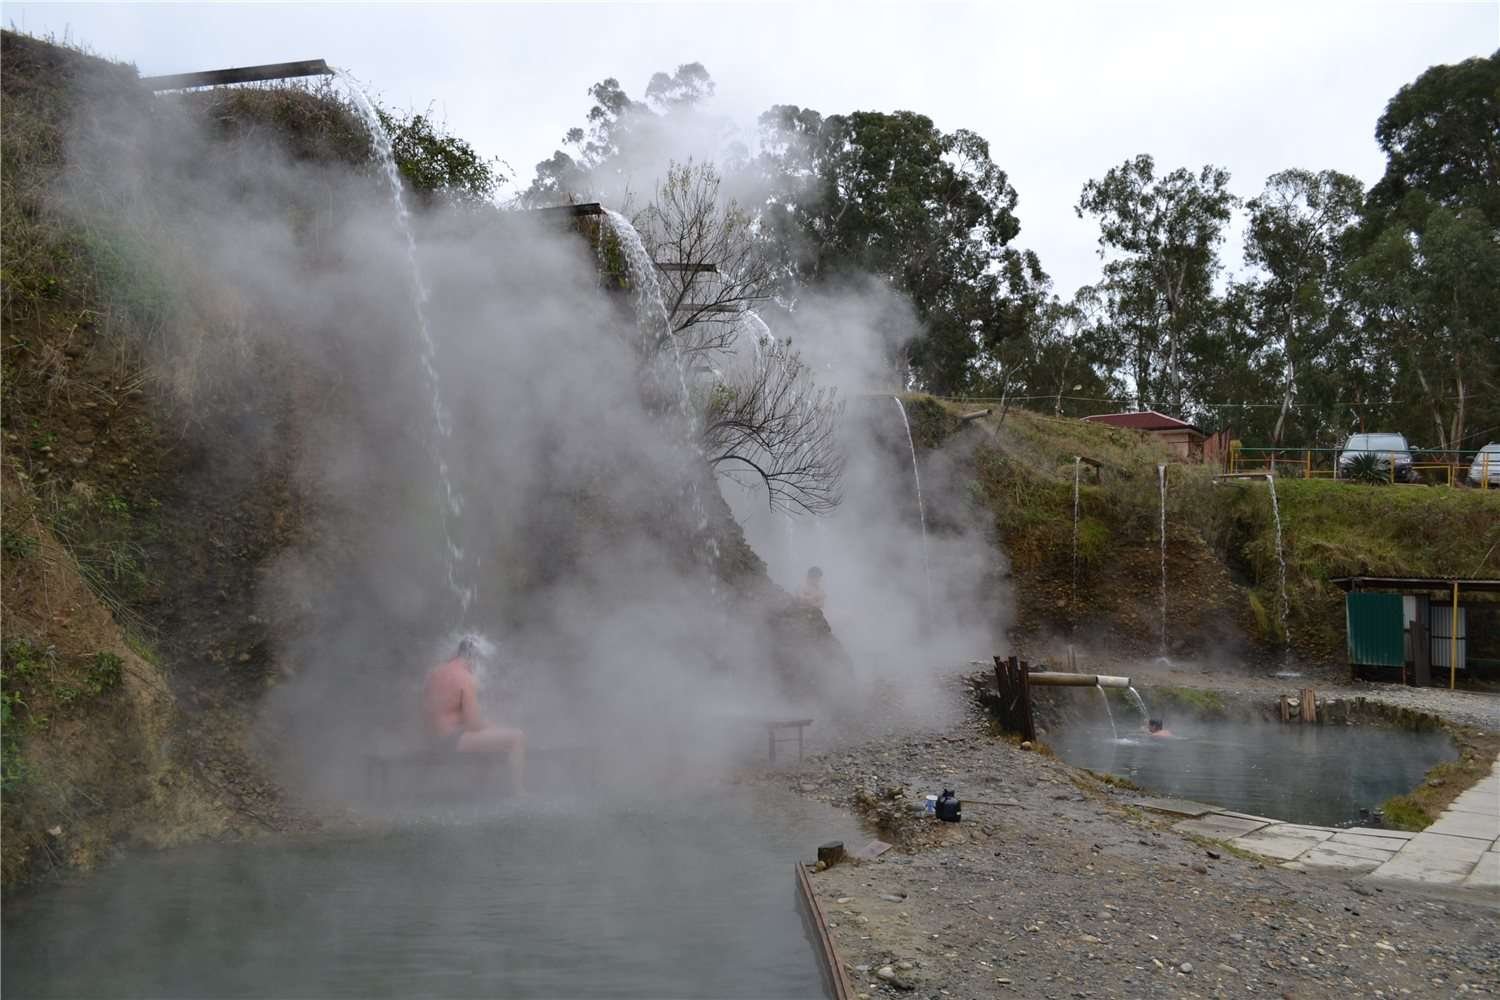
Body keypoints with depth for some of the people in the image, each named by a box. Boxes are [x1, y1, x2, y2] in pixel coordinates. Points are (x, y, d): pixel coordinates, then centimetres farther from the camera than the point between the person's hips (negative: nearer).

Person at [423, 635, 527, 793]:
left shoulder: (436, 671, 5)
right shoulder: (466, 679, -19)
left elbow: (425, 708, 15)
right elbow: (474, 724, -20)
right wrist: (491, 727, 2)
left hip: (435, 736, 9)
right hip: (455, 738, -9)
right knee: (517, 738, -9)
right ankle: (520, 794, -9)